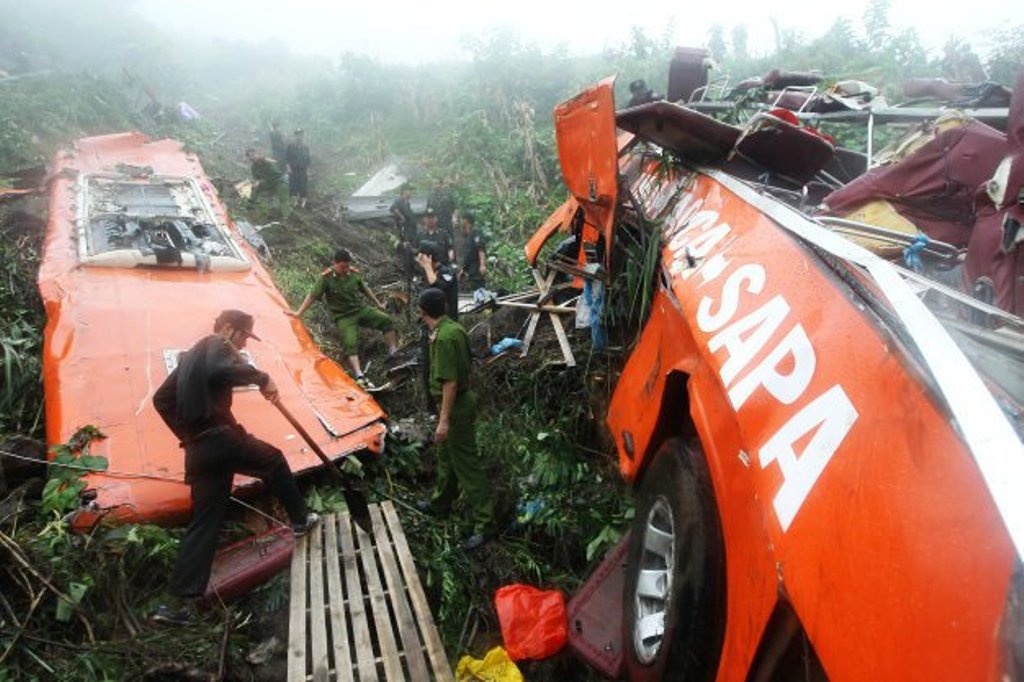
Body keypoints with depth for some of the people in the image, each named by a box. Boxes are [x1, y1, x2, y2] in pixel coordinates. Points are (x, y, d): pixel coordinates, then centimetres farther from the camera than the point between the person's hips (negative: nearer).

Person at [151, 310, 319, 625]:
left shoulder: (190, 355, 25)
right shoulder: (217, 345, -2)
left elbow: (162, 399, 27)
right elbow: (222, 371, -27)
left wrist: (186, 434, 26)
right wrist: (261, 377, -17)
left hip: (197, 449, 8)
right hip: (220, 438, -8)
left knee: (204, 521, 8)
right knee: (273, 461, 15)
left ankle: (183, 602, 4)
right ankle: (300, 519, 28)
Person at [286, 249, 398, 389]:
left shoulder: (353, 273, -1)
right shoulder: (326, 277, -13)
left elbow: (365, 289, 16)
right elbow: (312, 296, -6)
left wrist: (378, 303, 23)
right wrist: (299, 313, -6)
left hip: (361, 309, 4)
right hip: (343, 317, -4)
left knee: (386, 320, -17)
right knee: (350, 343, -26)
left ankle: (393, 355, -16)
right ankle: (359, 377, -40)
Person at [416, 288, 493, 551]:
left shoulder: (444, 337, -25)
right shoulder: (454, 327, 5)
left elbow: (450, 382, -26)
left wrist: (444, 420, -24)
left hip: (456, 406, -10)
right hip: (462, 399, 10)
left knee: (466, 463, -4)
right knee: (446, 456, 24)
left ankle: (484, 521, 2)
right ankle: (440, 502, 42)